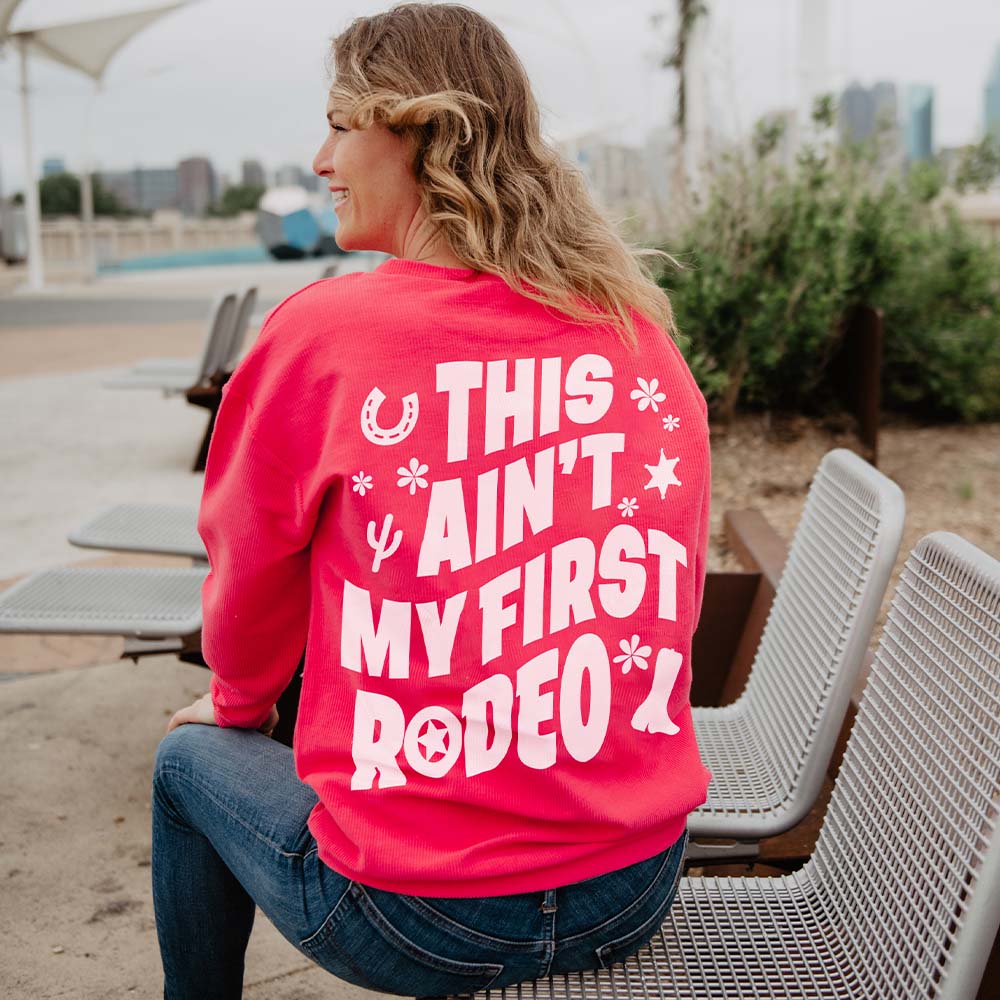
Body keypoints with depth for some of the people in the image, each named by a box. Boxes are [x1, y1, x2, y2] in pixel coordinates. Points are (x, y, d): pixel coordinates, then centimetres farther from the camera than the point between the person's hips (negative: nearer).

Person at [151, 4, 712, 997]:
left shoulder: (320, 332, -13)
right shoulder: (643, 336, -2)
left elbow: (250, 583, 1)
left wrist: (238, 707, 23)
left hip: (417, 914, -4)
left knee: (191, 757, 25)